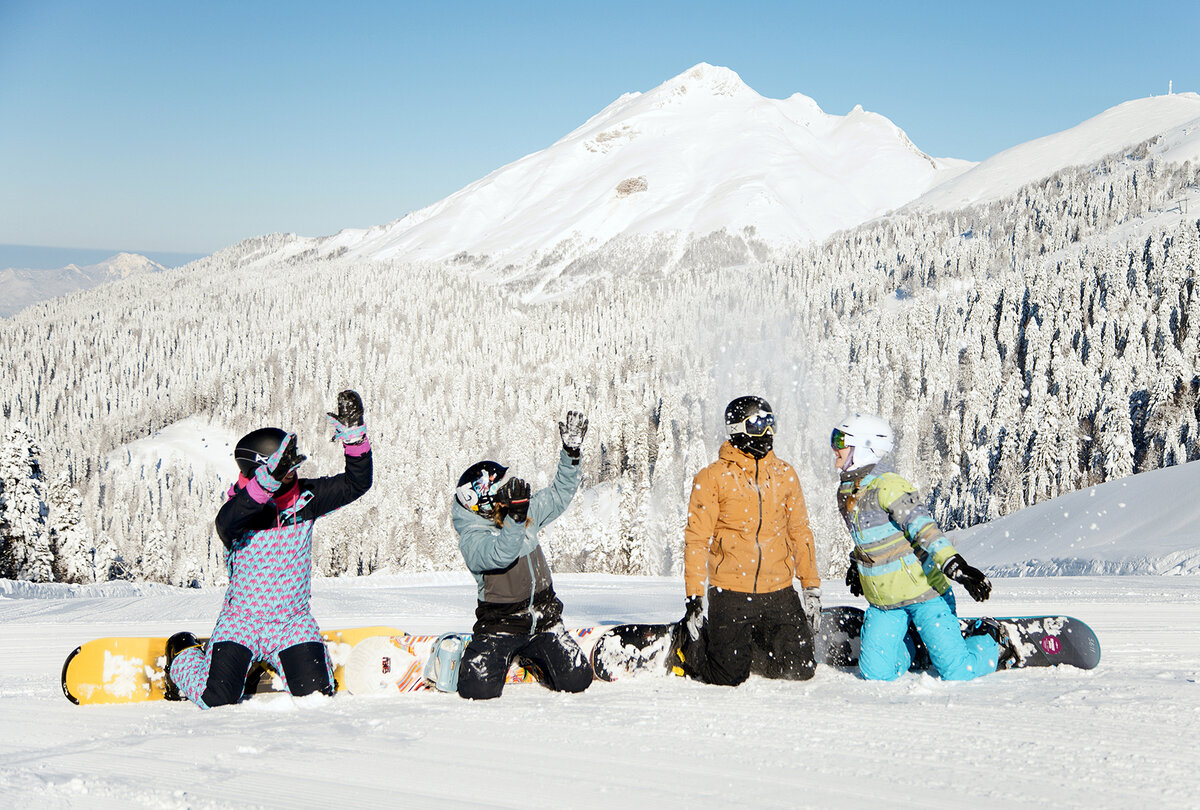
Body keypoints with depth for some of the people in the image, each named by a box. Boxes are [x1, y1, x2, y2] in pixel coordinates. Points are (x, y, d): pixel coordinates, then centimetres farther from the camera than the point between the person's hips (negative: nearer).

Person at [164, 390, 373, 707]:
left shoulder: (306, 497, -5)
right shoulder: (241, 508, -18)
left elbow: (356, 483, -7)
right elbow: (226, 523, -42)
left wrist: (353, 435, -22)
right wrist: (269, 479, -54)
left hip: (293, 621, 3)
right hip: (242, 618, -3)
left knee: (316, 695, -11)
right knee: (217, 701, -12)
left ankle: (275, 663, 25)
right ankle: (184, 654, 23)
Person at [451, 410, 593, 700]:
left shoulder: (528, 511, 4)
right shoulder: (471, 539, -16)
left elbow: (560, 493, 15)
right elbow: (501, 554, -34)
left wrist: (571, 452, 4)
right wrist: (515, 515, -45)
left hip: (543, 618, 5)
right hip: (501, 624, -5)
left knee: (576, 681, -7)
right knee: (478, 690, -21)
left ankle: (533, 658, 24)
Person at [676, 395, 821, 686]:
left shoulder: (784, 474, 8)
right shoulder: (713, 477, -5)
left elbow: (799, 531, 14)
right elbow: (696, 539, -4)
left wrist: (811, 586, 10)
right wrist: (694, 597, -10)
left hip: (779, 593, 4)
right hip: (730, 594, -4)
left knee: (800, 670, -1)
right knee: (729, 676, -8)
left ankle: (745, 644, 25)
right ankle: (688, 645, 22)